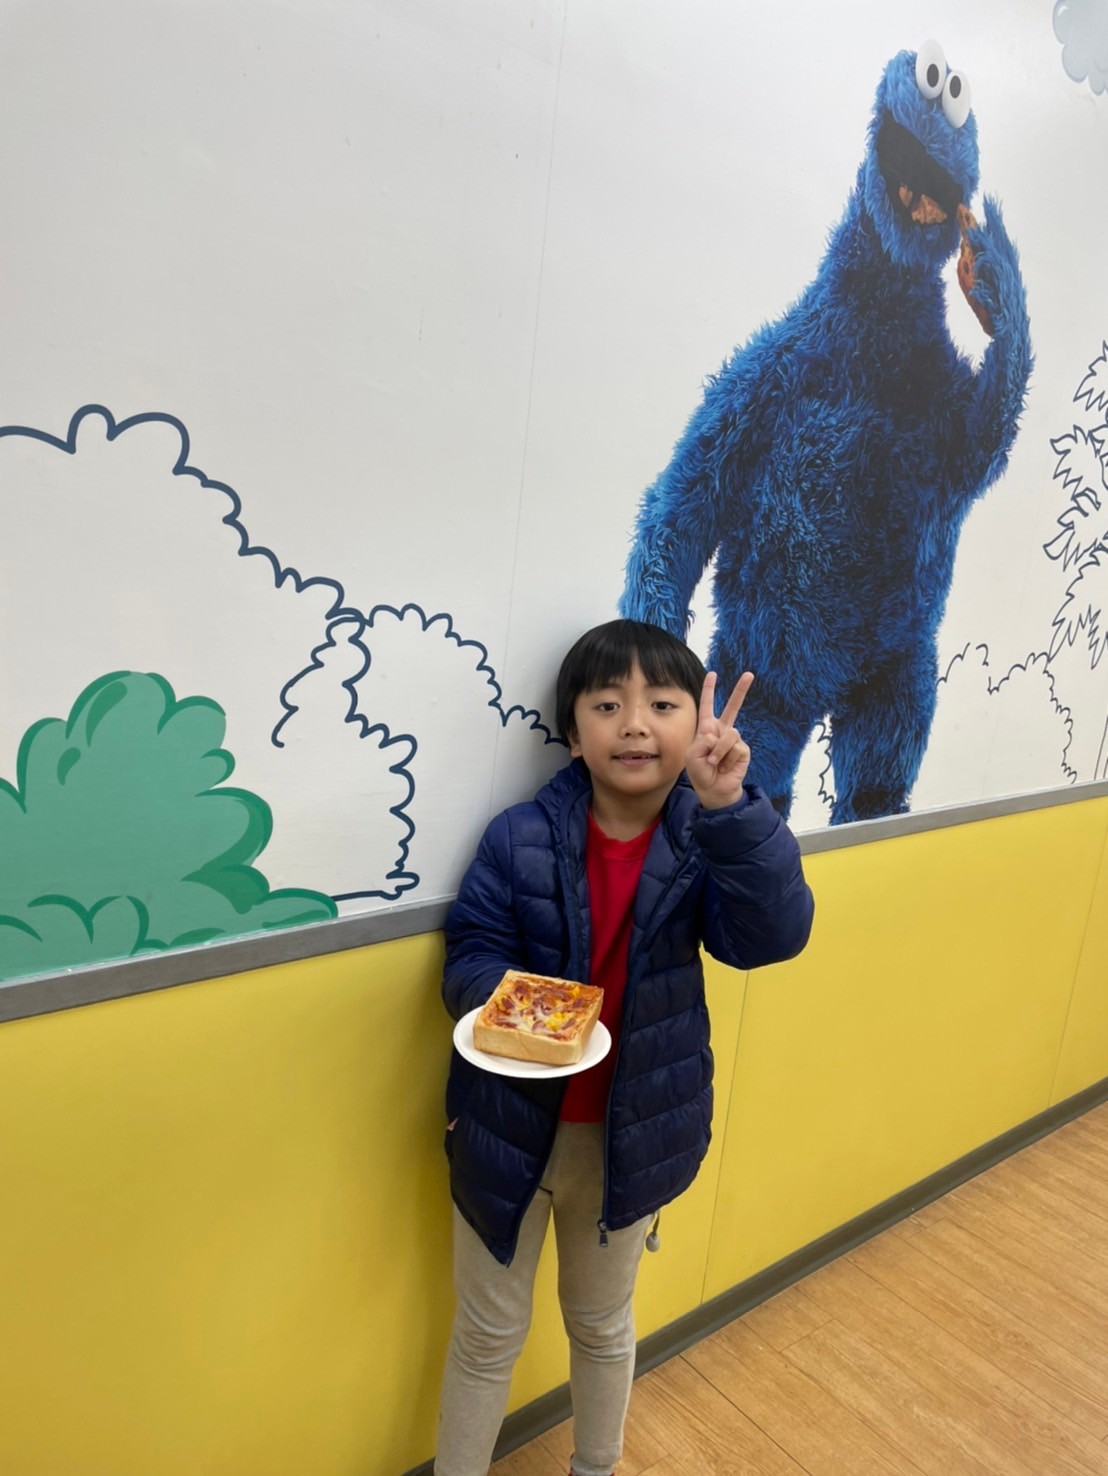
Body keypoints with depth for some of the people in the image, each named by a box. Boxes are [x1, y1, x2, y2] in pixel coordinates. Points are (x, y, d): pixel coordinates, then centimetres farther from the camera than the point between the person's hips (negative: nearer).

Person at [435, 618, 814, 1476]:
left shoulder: (707, 842, -13)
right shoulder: (520, 838, -17)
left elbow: (773, 934, -28)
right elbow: (471, 954, -11)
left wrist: (729, 807, -42)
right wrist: (505, 999, -34)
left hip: (632, 1135, 2)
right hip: (512, 1126, -1)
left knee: (604, 1325, 28)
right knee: (490, 1333, 20)